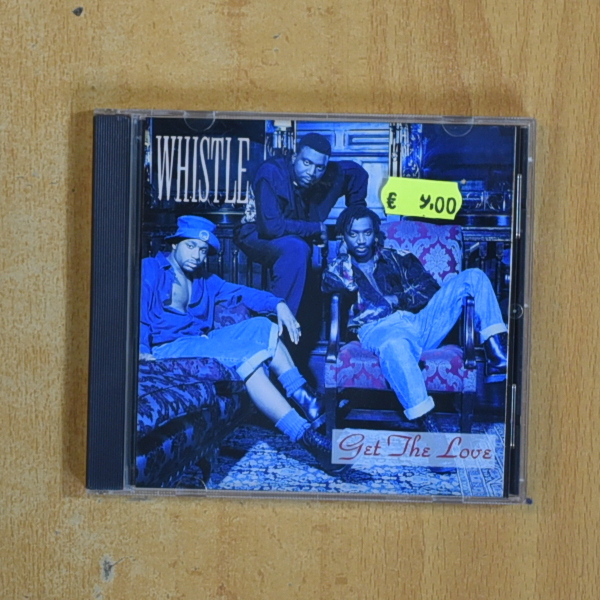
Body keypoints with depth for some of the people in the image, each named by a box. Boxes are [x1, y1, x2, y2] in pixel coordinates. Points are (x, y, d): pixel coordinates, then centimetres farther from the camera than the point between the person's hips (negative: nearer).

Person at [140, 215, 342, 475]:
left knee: (263, 326, -9)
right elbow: (139, 316, -11)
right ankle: (304, 433, -33)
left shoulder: (203, 279, 23)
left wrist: (278, 304, -5)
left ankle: (302, 396, -20)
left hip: (201, 343, 8)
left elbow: (240, 293, 12)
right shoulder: (149, 270, 1)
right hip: (167, 349, -8)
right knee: (247, 357, -27)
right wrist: (142, 351, -29)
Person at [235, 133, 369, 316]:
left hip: (299, 238, 6)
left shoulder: (330, 176, -11)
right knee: (296, 248, -37)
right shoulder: (271, 173, -27)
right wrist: (317, 228, -24)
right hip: (258, 237, -6)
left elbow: (358, 173, 10)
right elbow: (271, 226, -34)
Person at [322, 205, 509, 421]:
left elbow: (431, 289, 14)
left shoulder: (397, 259, 26)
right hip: (378, 329, -4)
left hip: (419, 323, 4)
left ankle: (499, 361, -22)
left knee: (472, 277, -9)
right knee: (395, 346, -43)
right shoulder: (338, 270, 22)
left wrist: (399, 299, -2)